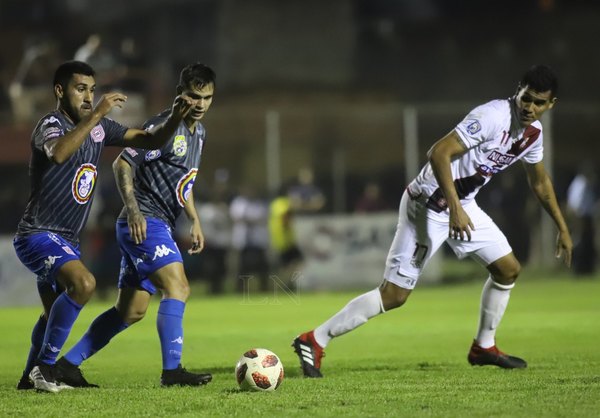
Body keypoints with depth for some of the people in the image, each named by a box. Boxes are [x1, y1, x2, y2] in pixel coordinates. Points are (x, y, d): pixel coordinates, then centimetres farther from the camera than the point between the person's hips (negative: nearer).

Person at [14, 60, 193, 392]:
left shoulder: (99, 128, 7)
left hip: (66, 240, 9)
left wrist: (175, 117, -9)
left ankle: (31, 377, 37)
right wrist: (96, 115, -44)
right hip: (37, 235, -9)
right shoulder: (51, 124, -17)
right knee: (83, 283, -30)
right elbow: (58, 153, -41)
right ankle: (45, 366, -21)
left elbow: (150, 140, 10)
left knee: (56, 313, 20)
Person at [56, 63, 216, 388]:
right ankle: (172, 370, -23)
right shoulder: (163, 127, -13)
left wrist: (195, 221, 24)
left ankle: (68, 363, 13)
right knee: (177, 287, -21)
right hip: (144, 223, -10)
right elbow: (122, 164, -14)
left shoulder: (198, 132, 15)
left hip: (159, 227, 10)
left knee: (130, 311, 8)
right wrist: (133, 210, -24)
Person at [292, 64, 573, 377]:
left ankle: (483, 348, 25)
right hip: (428, 205, -9)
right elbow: (439, 153, -31)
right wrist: (455, 209, -36)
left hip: (463, 204, 9)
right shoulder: (493, 117, -24)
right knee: (395, 295, -11)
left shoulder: (533, 133, 4)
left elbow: (540, 183, 22)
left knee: (508, 269, 8)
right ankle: (314, 342, -5)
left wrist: (563, 228, 25)